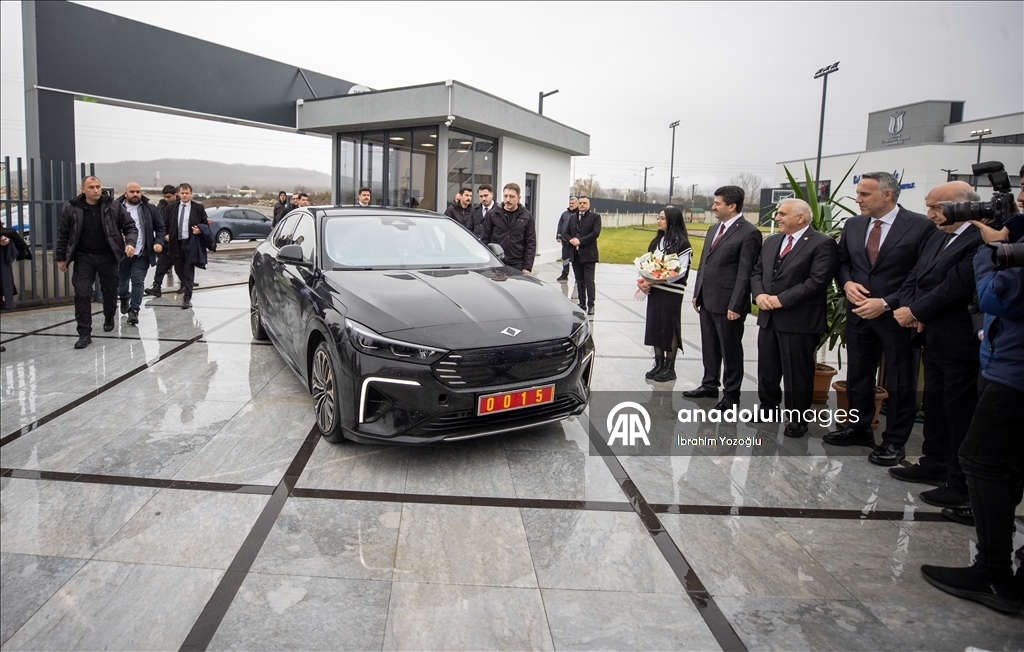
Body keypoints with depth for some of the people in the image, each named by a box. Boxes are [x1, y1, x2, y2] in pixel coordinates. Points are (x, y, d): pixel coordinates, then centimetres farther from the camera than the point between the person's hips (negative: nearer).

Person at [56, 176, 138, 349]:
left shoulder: (113, 206, -5)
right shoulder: (72, 208, -3)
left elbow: (130, 226, -1)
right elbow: (63, 234, 5)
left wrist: (130, 243, -20)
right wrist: (61, 258, 5)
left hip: (108, 256, 0)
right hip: (84, 257, 0)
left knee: (110, 291, 14)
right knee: (82, 295, -6)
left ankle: (109, 320, 40)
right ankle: (84, 334, 0)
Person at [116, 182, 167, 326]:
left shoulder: (150, 209, 3)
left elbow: (160, 228, 8)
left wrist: (159, 242, -6)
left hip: (142, 254, -1)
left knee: (138, 282, -5)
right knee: (122, 281, 16)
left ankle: (134, 310, 2)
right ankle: (124, 299, 45)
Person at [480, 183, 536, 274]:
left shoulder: (526, 217, 5)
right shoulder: (492, 215, 4)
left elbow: (531, 244, 4)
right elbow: (484, 240, 6)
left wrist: (527, 267, -4)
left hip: (517, 267, 0)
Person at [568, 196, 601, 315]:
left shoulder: (595, 217, 0)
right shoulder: (573, 218, 16)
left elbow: (595, 233, -11)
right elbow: (566, 233, 17)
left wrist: (580, 241, -17)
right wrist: (571, 240, -6)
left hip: (588, 255, -5)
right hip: (575, 254, 5)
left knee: (589, 281, -5)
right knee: (579, 281, 10)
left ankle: (590, 305, -2)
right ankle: (582, 303, 17)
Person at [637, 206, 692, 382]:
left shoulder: (681, 243, -10)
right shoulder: (657, 240, 12)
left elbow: (680, 270, -16)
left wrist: (655, 280, -20)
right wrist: (645, 281, -7)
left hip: (671, 292, -7)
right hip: (654, 290, 7)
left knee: (670, 327, 1)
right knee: (655, 326, 10)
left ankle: (670, 367, 11)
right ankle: (658, 364, 21)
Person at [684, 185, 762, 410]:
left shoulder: (749, 233, -12)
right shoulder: (713, 230, 14)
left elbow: (745, 273, -16)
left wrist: (735, 306, -18)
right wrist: (697, 293, 13)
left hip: (727, 304, -8)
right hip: (707, 300, 8)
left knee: (730, 350, 5)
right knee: (709, 347, 17)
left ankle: (731, 394, 17)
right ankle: (710, 385, 31)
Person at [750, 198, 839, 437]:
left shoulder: (822, 244, -9)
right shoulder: (771, 241, 15)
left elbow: (817, 281, -18)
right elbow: (757, 272, 14)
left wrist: (782, 299, -19)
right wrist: (759, 294, -7)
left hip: (799, 319, -7)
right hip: (768, 316, 7)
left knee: (797, 373, 3)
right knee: (766, 368, 15)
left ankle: (797, 419, 17)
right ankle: (768, 407, 34)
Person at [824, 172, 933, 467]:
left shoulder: (920, 226, -12)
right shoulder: (853, 225, 5)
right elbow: (842, 262, 15)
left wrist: (886, 303, -19)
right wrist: (847, 283, -6)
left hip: (897, 316, -5)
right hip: (859, 313, 5)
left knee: (900, 383, 6)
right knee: (857, 376, 15)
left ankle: (894, 442, 19)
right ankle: (859, 428, 31)